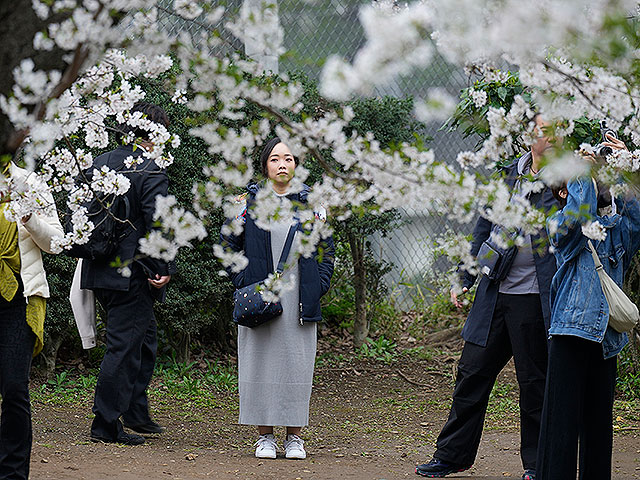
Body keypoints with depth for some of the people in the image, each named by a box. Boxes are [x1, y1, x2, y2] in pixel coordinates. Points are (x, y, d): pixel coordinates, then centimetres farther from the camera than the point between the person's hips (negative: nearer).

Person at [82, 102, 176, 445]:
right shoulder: (151, 174, -14)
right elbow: (158, 227, -20)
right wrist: (165, 270, -12)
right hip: (131, 273, -8)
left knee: (143, 337, 21)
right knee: (124, 346, -1)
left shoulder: (96, 165, 8)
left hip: (98, 272, 8)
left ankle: (136, 413, 27)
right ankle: (105, 424, 0)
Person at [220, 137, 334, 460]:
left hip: (299, 298, 1)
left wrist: (319, 286, 2)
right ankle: (264, 435, 8)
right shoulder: (250, 201, 3)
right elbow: (228, 243, 8)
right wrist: (242, 282, -1)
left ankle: (294, 436, 9)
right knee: (261, 362, 0)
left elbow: (326, 247, 13)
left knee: (297, 363, 1)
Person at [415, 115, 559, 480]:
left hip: (535, 298, -5)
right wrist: (465, 279, 16)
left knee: (535, 382, 3)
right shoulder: (508, 173, 11)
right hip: (495, 295, 5)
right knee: (473, 372, 9)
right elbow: (484, 228, 18)